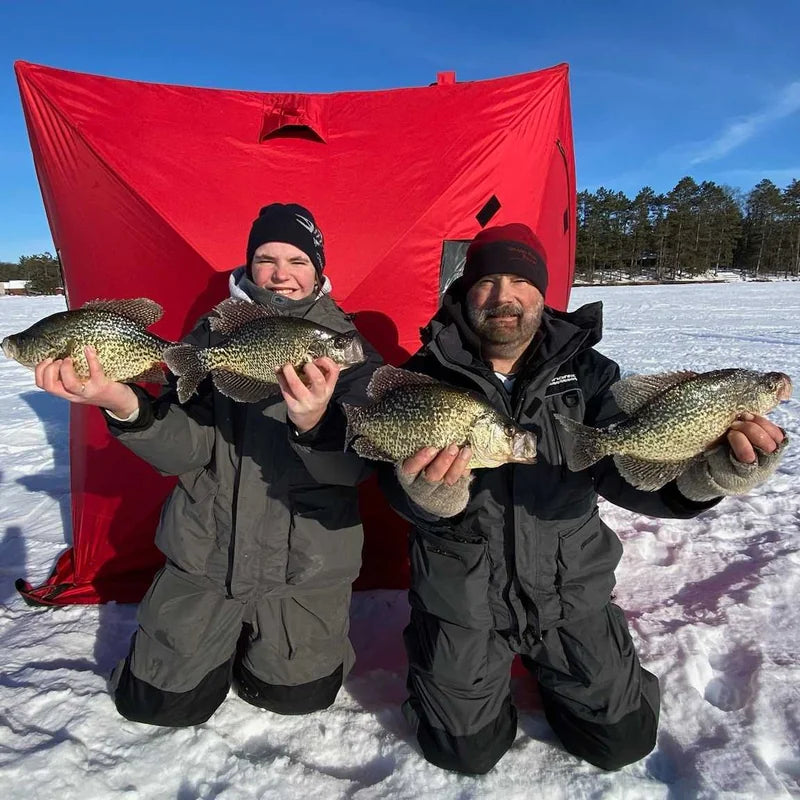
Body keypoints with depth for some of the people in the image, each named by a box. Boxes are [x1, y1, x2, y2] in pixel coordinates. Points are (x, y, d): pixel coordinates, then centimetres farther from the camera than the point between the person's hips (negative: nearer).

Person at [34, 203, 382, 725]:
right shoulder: (214, 334, -2)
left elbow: (356, 464, -20)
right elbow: (184, 450, -11)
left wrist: (315, 423, -42)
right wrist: (126, 406, -31)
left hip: (306, 564, -1)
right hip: (206, 551, 2)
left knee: (295, 696, 13)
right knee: (158, 704, 12)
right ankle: (228, 632, 39)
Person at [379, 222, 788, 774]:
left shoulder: (584, 372, -6)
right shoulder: (428, 375, -11)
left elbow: (625, 469, -20)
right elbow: (401, 486, -21)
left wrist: (703, 471, -42)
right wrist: (428, 493, -46)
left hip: (569, 592, 2)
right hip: (462, 597, -1)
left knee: (624, 740, 13)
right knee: (468, 752, 9)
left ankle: (543, 668, 39)